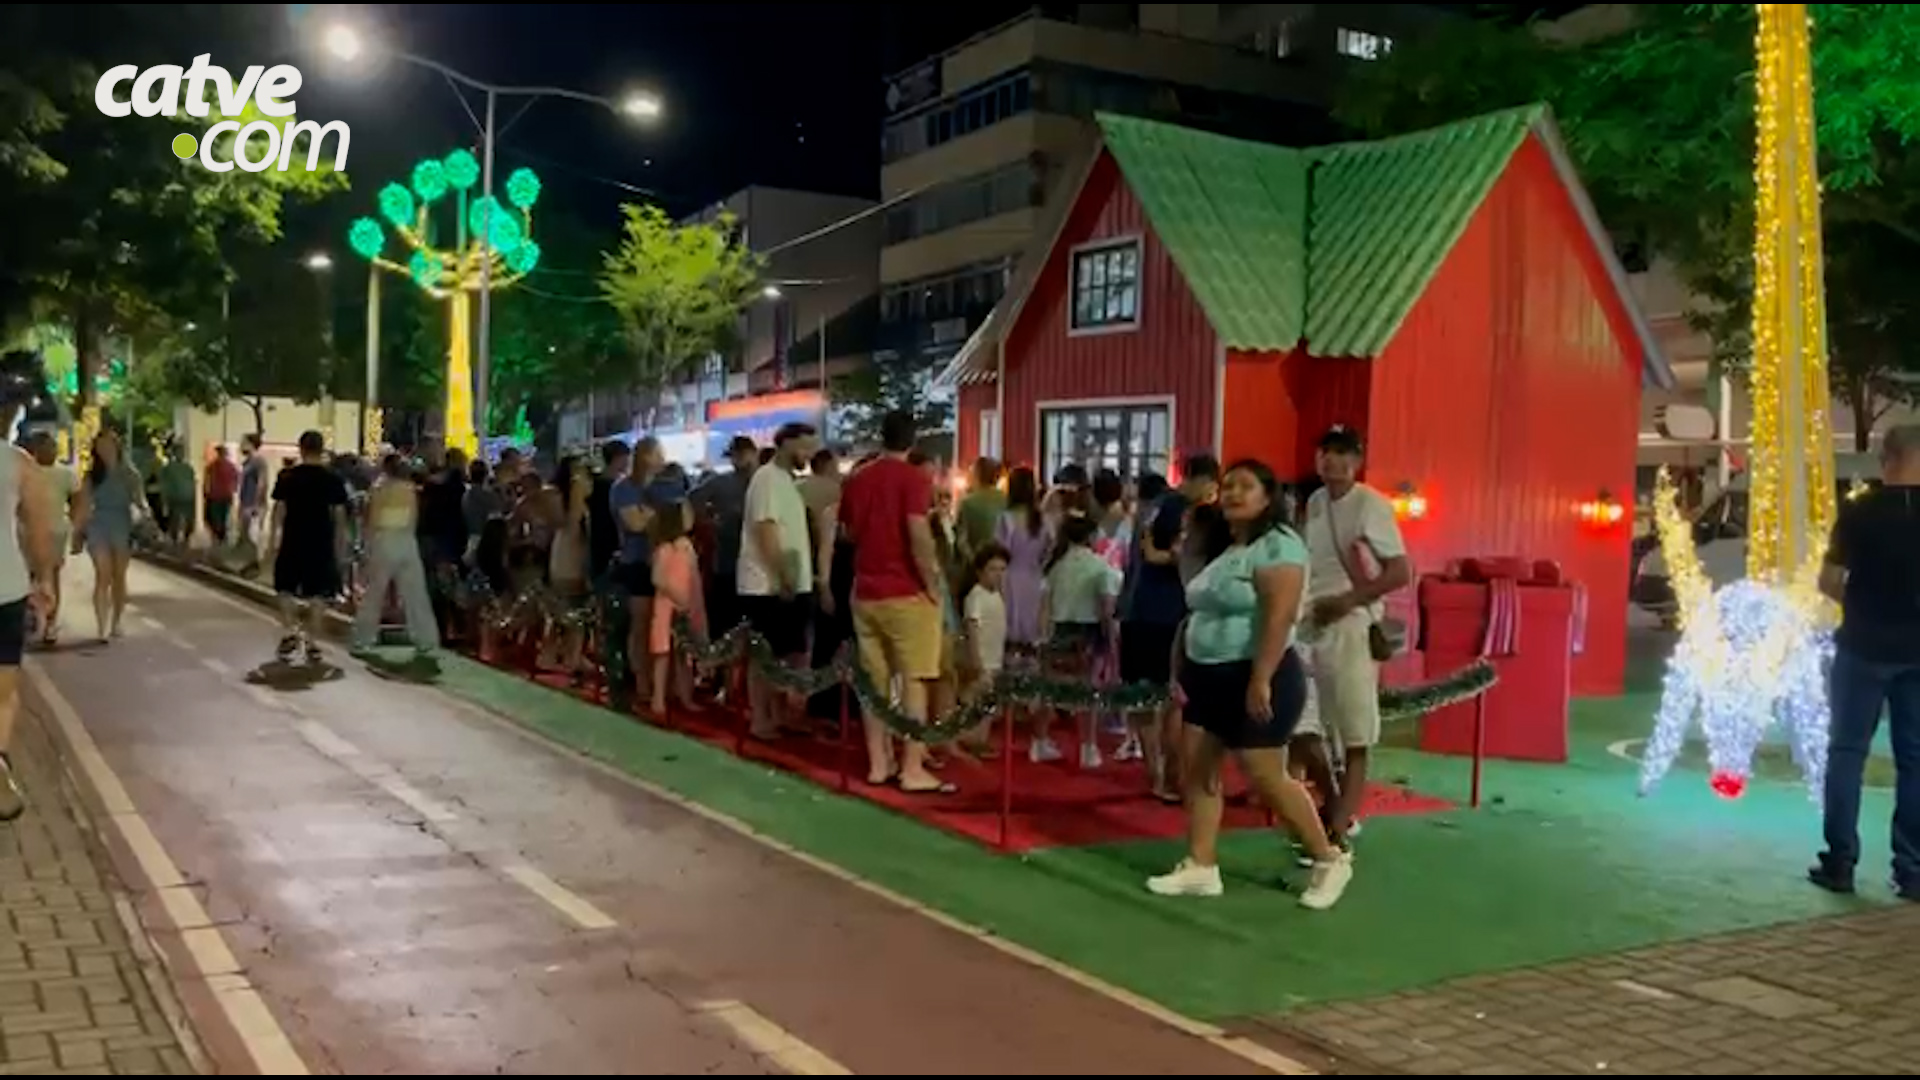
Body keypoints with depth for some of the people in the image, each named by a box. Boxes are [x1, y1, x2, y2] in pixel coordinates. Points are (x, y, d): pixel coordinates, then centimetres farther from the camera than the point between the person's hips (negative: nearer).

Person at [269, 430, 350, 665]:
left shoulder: (286, 477, -3)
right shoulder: (333, 480, -1)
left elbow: (279, 511, -3)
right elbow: (340, 516, 0)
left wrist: (274, 540, 4)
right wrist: (341, 548, 7)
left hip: (292, 542, -1)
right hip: (322, 544, 1)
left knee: (286, 589, 15)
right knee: (317, 595, 6)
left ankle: (291, 631, -1)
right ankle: (313, 643, 8)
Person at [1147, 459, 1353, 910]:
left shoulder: (1278, 545, -13)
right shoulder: (1219, 549, 15)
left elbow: (1279, 617, -23)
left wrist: (1260, 681, -28)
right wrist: (1180, 671, 15)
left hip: (1254, 677, -9)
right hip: (1207, 676, 9)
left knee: (1266, 778, -3)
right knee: (1197, 770, 6)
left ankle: (1330, 860, 13)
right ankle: (1200, 868, 13)